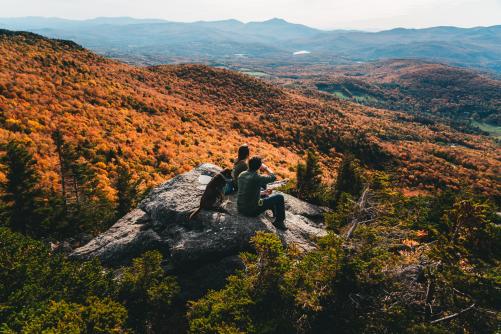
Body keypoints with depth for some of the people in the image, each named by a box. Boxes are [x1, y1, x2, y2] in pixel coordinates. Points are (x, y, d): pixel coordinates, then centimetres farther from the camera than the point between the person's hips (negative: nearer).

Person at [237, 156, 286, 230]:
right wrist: (266, 167, 10)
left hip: (240, 208, 8)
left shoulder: (241, 175, 1)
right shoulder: (257, 178, -22)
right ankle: (279, 222, 17)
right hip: (252, 211, -8)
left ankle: (276, 216, 44)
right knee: (279, 197, 3)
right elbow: (273, 177, -4)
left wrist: (263, 193, 18)